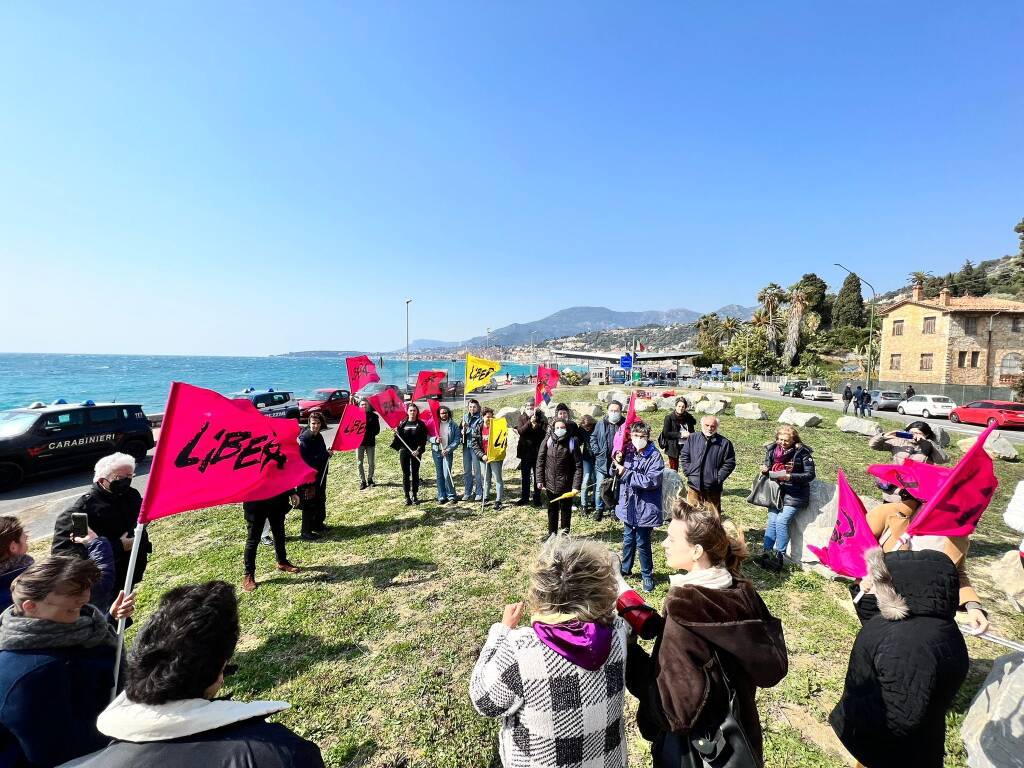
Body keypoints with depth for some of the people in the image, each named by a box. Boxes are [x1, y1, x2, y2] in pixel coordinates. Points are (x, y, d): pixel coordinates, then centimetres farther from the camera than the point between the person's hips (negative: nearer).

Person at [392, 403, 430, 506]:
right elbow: (398, 438, 8)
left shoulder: (420, 424, 0)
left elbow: (424, 439, -4)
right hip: (404, 451, 1)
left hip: (416, 452, -1)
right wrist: (396, 432, -13)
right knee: (406, 474, 4)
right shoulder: (402, 423, 5)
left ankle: (415, 495, 16)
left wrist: (418, 450, -15)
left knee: (415, 474, 7)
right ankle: (407, 496, 10)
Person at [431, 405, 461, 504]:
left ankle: (451, 496, 4)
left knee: (447, 475, -10)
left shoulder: (453, 425, 2)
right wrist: (435, 440, -15)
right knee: (439, 475, 7)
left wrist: (448, 449, -12)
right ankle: (441, 497, 16)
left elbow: (457, 439, -1)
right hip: (436, 451, 2)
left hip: (448, 452, -2)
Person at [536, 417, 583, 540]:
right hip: (550, 483, 2)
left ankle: (564, 533, 27)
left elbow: (578, 466, -10)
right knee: (552, 509, 16)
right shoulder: (547, 441, -6)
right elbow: (540, 461, 0)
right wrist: (540, 480, -5)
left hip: (566, 485, -2)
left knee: (566, 510, 11)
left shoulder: (572, 443, -11)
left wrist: (576, 486, -15)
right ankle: (552, 532, 32)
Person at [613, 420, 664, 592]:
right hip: (628, 505, 5)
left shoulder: (654, 456, -15)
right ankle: (625, 569, 40)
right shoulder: (628, 452, 0)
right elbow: (617, 473, 9)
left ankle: (647, 575, 26)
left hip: (645, 508, -5)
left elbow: (651, 481, -25)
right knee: (628, 539, 21)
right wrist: (617, 463, -13)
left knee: (642, 543, 5)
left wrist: (626, 473, -24)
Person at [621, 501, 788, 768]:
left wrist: (626, 648, -24)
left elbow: (677, 703, -29)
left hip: (694, 742, -5)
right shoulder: (742, 591, -11)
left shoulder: (683, 609, -32)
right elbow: (772, 663, 2)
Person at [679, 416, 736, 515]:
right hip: (694, 485, 1)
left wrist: (719, 477, -7)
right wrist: (688, 471, 0)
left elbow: (730, 463, 1)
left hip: (713, 487, -1)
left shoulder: (724, 443, -2)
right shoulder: (692, 438, 3)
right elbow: (684, 455, 10)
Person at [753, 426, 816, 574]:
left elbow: (810, 474, -9)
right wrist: (765, 469, -7)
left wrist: (790, 477, -21)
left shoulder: (802, 452, -10)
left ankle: (778, 556, -5)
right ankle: (767, 553, 5)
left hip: (794, 494, -4)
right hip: (776, 491, 5)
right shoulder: (772, 449, 3)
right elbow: (767, 465, 16)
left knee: (781, 521, -14)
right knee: (772, 521, -1)